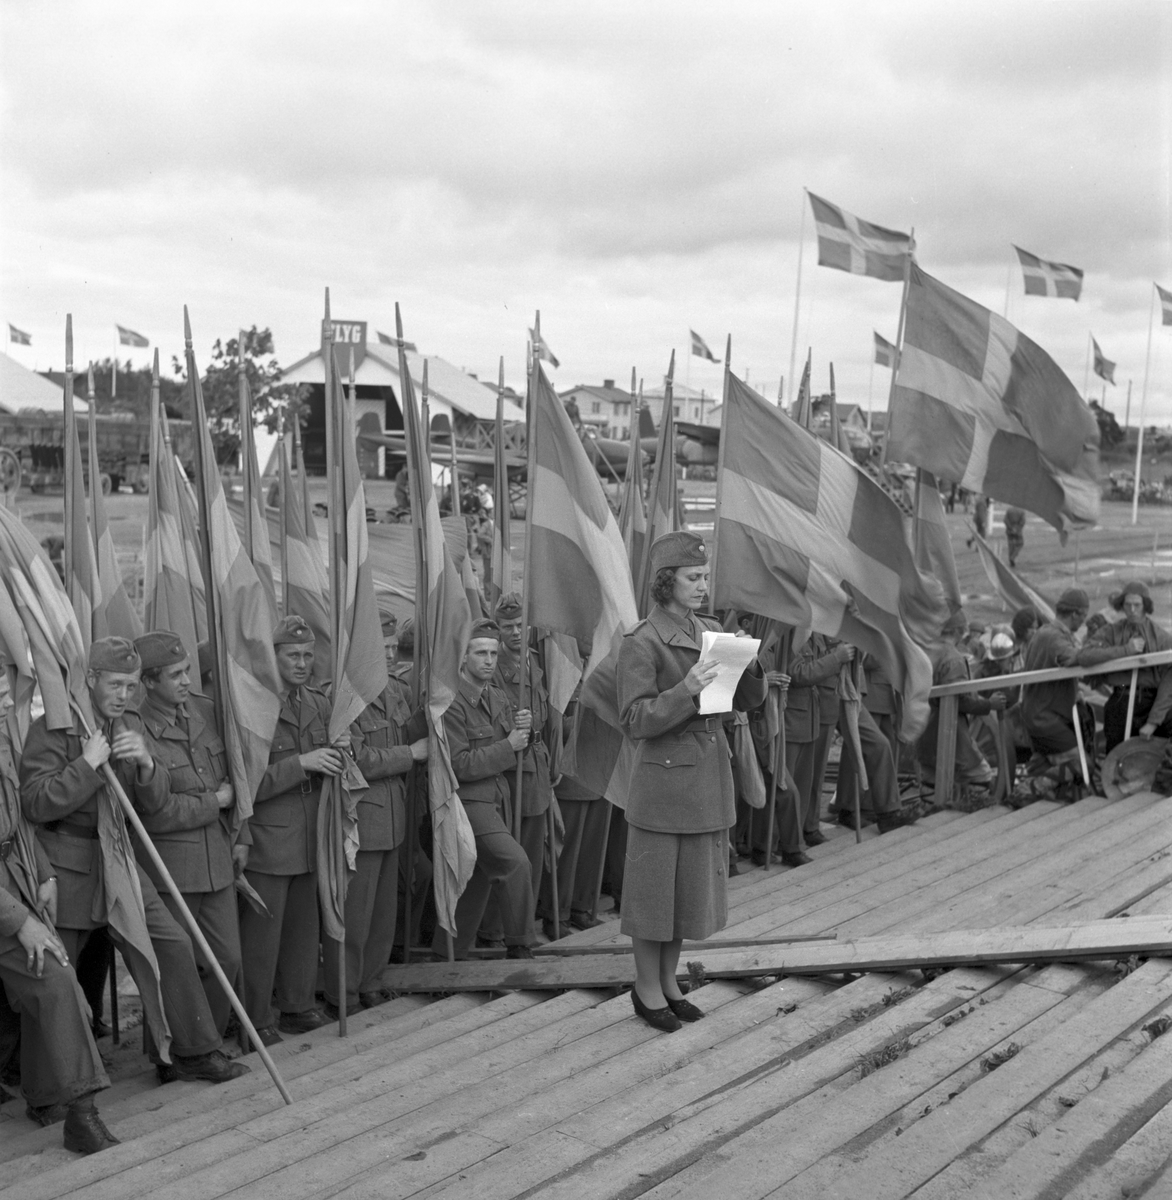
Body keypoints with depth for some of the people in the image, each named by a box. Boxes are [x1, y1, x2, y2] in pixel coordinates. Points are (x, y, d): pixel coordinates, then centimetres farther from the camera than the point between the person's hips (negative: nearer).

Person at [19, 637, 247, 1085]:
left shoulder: (131, 725, 9)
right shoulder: (51, 729, -11)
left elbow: (154, 804, 9)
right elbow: (34, 804, -19)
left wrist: (145, 764, -11)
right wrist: (88, 763, -22)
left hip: (118, 862, 6)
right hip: (65, 869, -6)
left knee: (172, 946, 1)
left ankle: (194, 1051, 14)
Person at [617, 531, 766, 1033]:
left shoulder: (711, 632, 8)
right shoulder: (642, 643, -13)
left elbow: (750, 701, 10)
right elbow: (635, 720, -17)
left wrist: (748, 663, -9)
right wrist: (686, 690, -28)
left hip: (709, 778, 7)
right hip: (663, 779, -7)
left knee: (691, 885, 15)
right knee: (655, 886, 4)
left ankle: (669, 982, 30)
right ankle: (646, 987, 20)